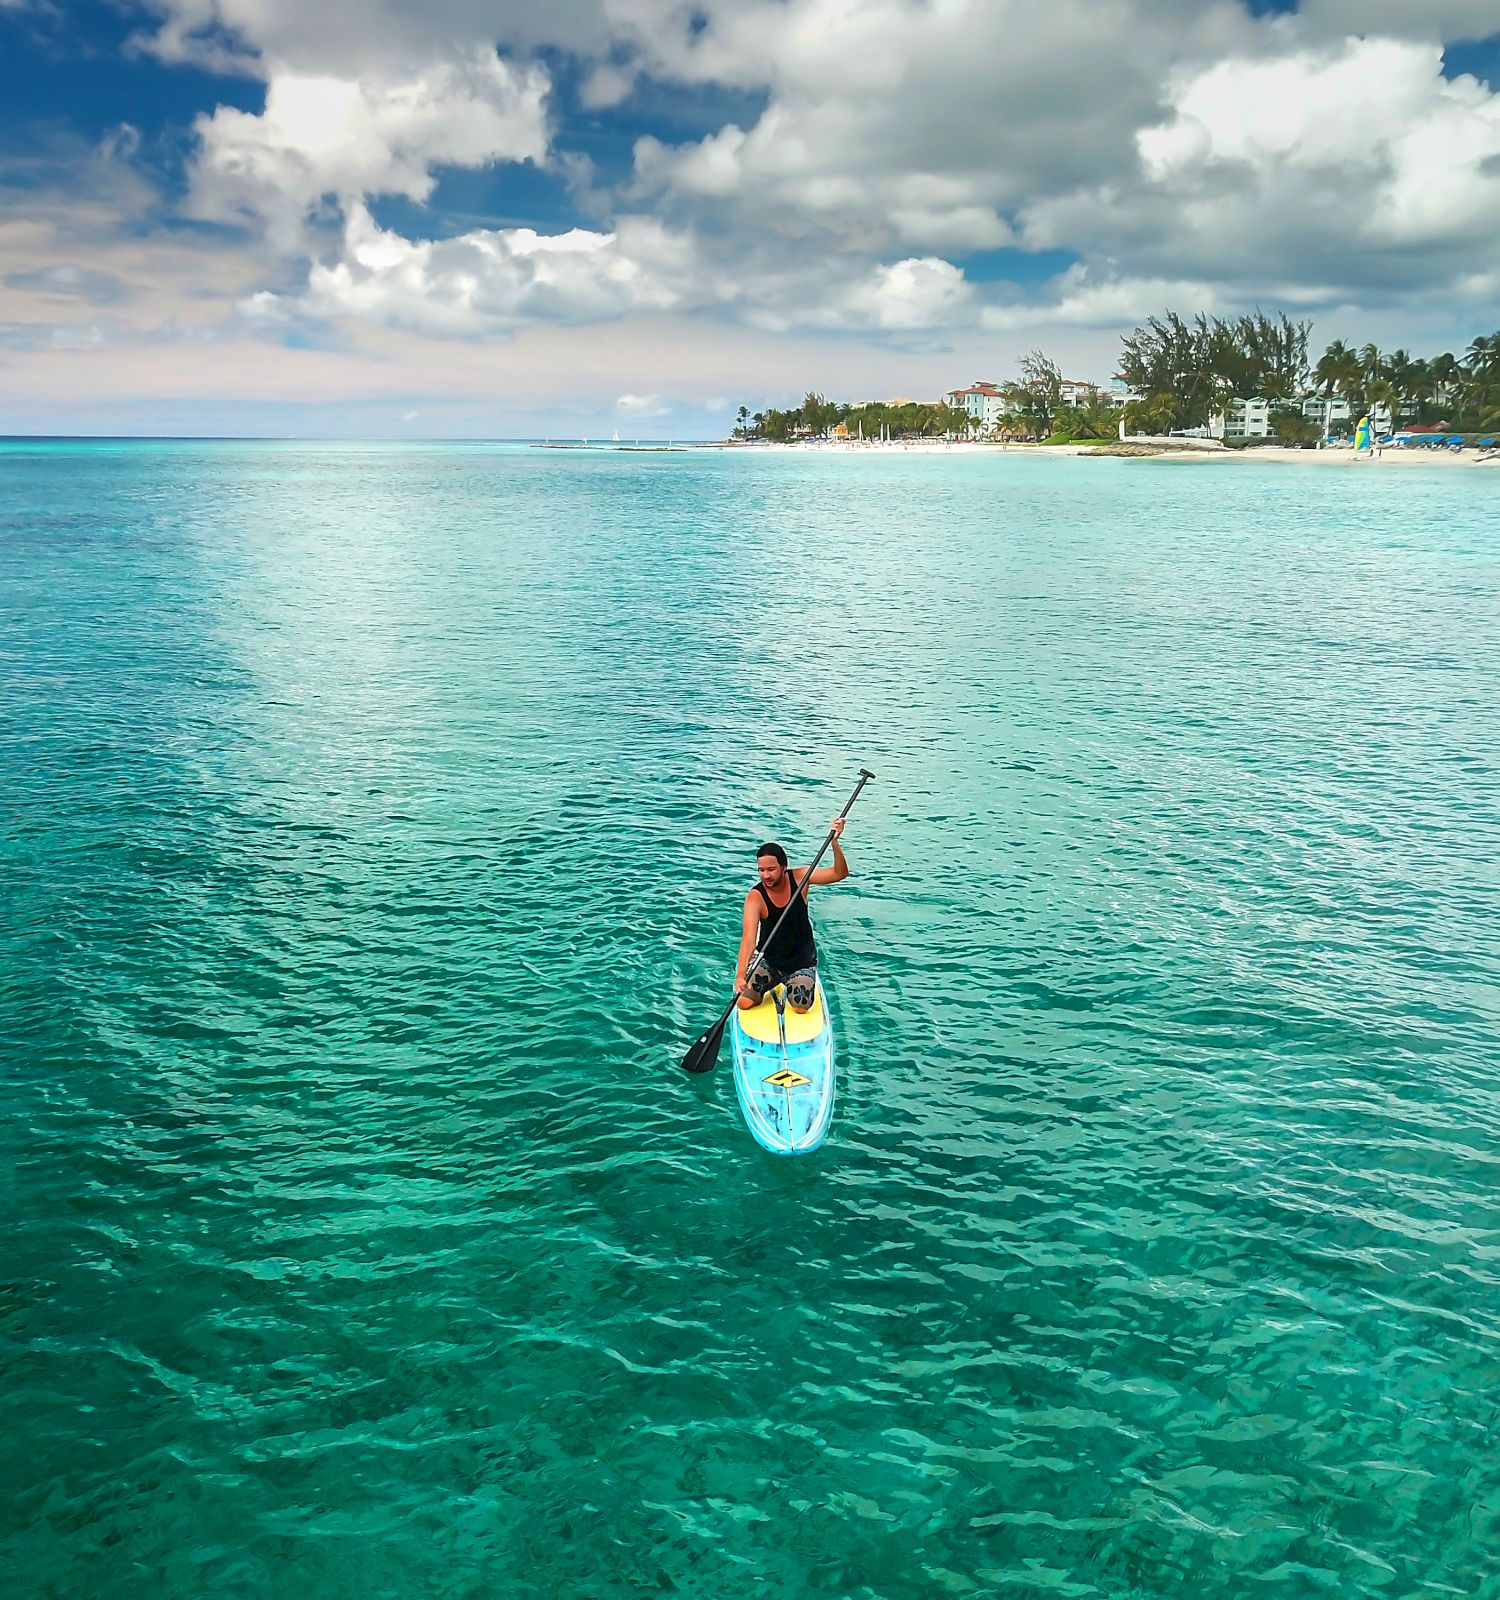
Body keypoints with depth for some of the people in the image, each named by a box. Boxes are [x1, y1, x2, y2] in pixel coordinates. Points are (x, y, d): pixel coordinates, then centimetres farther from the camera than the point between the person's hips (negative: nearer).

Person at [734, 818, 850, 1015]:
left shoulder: (798, 878, -13)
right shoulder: (755, 897, -22)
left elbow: (840, 873, -20)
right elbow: (748, 938, -33)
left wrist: (834, 842, -36)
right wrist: (740, 975, -47)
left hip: (801, 963, 1)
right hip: (768, 962, -1)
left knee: (801, 1008, -18)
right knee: (744, 1003, -15)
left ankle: (790, 987, 18)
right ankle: (770, 986, 18)